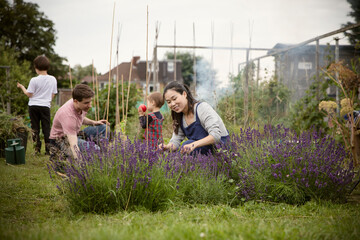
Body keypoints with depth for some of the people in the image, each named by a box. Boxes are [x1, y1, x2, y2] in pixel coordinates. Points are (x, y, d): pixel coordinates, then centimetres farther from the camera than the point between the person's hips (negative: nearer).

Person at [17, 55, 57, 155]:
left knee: (35, 128, 7)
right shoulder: (53, 79, -1)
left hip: (33, 106, -2)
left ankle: (37, 149, 5)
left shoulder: (34, 80, -12)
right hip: (45, 106, 2)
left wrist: (22, 87, 10)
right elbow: (53, 95, 7)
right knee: (46, 128, 6)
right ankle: (48, 149, 2)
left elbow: (29, 94, -6)